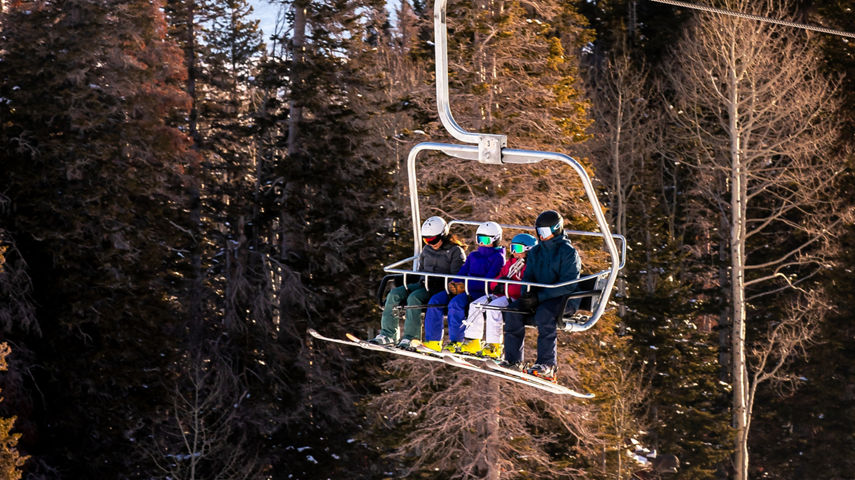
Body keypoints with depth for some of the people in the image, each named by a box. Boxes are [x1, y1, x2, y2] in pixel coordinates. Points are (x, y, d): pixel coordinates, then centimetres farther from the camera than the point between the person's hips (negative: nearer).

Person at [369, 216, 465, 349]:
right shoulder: (427, 249, 17)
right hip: (425, 284, 7)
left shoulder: (456, 251, -4)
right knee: (394, 294, -13)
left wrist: (437, 283, -20)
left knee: (414, 297, -33)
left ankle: (410, 337, -34)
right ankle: (388, 334, -15)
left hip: (441, 288, -7)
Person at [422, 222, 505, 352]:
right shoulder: (473, 256, 23)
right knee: (435, 300, -14)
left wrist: (466, 286, -18)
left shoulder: (498, 257, -1)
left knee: (456, 303, -35)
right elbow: (463, 272, 17)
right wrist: (454, 283, -7)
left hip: (481, 292, -7)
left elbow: (489, 281, -12)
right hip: (465, 289, 7)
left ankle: (456, 342, -30)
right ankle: (433, 341, -15)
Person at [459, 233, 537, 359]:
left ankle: (493, 347, -30)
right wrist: (497, 284, -4)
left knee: (494, 307, -32)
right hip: (502, 295, 9)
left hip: (517, 298, -9)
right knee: (476, 305, -5)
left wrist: (505, 288, -21)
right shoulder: (509, 263, 20)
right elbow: (495, 283, 20)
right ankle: (472, 342, -5)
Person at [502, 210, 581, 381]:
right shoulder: (535, 252, 16)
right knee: (513, 310, -20)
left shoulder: (568, 252, -6)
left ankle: (547, 365, -35)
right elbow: (528, 277, 17)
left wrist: (540, 296, -22)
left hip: (564, 298, -6)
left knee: (544, 314, -36)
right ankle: (513, 360, -19)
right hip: (538, 297, 6)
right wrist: (528, 294, -9)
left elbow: (569, 285, -15)